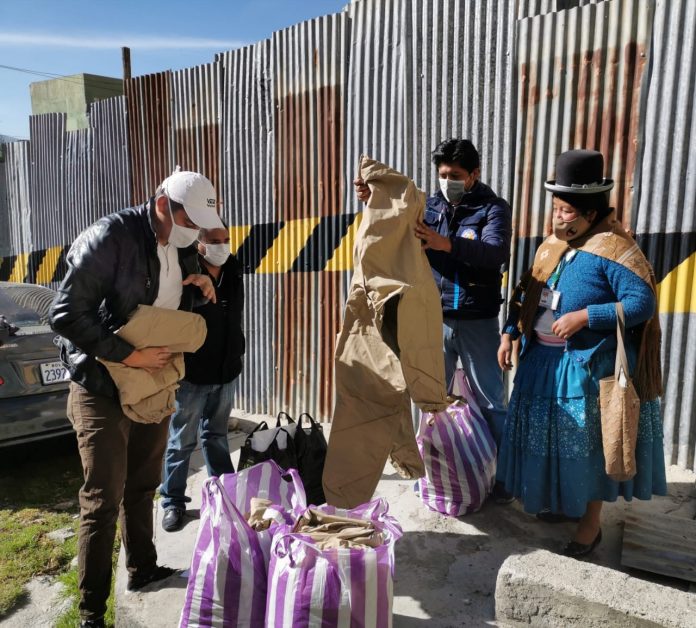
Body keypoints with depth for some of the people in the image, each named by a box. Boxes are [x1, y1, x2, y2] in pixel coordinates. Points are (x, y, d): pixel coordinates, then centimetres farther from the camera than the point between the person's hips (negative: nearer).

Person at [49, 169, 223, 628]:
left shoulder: (182, 247, 2)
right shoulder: (109, 237, -20)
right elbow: (65, 314, -22)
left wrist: (198, 289, -7)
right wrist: (130, 356, -23)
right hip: (102, 390, -6)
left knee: (142, 488, 20)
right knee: (103, 501, 3)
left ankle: (142, 568, 40)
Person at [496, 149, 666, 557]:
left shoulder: (613, 248, -15)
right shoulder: (551, 246, 7)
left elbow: (643, 304, -19)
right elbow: (527, 294, 12)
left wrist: (584, 316, -24)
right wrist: (510, 334, 3)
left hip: (588, 365, -7)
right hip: (543, 360, 7)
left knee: (587, 442, 5)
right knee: (554, 436, 18)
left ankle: (591, 525, 25)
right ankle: (566, 503, 40)